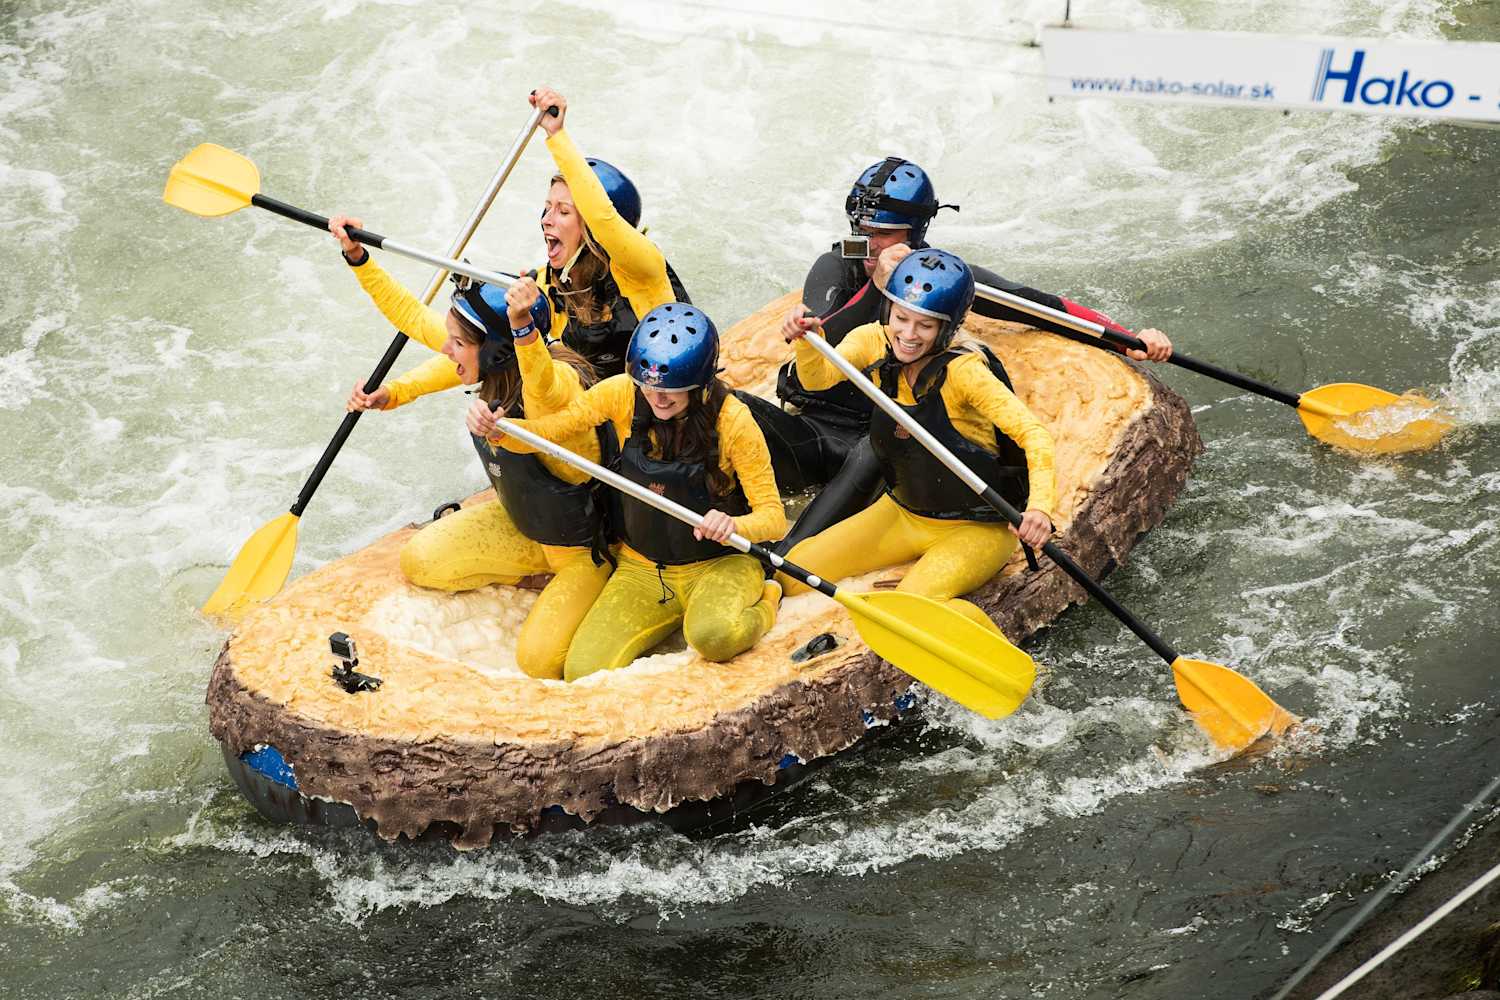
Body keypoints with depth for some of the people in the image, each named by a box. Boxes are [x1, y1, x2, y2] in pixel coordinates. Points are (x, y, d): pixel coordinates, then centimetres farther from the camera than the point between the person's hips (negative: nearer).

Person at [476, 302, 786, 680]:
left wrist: (733, 525, -39)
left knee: (714, 636, -39)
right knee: (585, 671, -17)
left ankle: (760, 607, -2)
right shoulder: (623, 394, -11)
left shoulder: (731, 419, -18)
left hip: (719, 563, -4)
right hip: (641, 569, 4)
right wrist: (496, 430, -31)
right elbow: (547, 431, -9)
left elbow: (773, 516, -16)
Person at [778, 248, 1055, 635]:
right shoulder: (874, 342, -8)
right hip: (902, 513, 6)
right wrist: (806, 342, -47)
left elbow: (1034, 435, -32)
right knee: (794, 573, -3)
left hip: (975, 528, -6)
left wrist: (1039, 506, -48)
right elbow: (820, 378, -25)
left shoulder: (963, 370, -25)